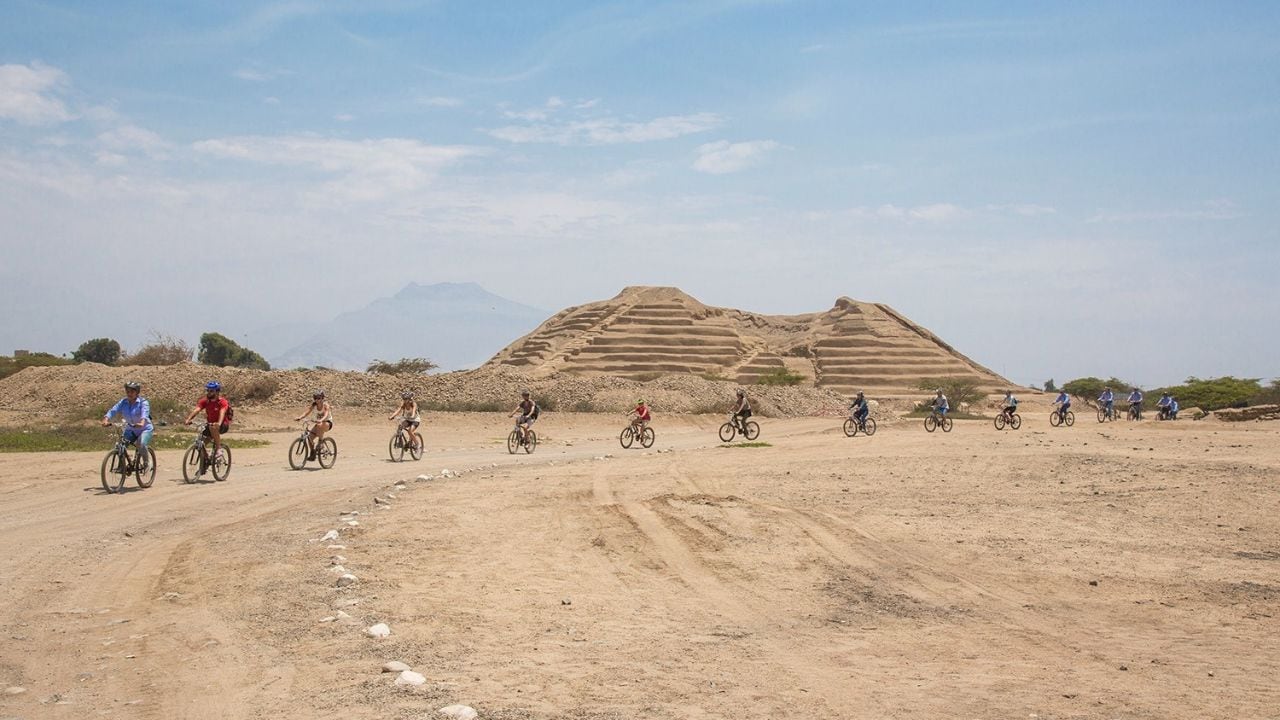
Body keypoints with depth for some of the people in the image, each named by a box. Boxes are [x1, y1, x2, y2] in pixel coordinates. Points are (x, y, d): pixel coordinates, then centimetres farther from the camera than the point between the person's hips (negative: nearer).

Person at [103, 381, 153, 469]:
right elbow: (113, 410, -16)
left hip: (145, 429, -5)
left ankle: (146, 463, -6)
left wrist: (142, 423, -57)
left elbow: (145, 413, -36)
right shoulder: (123, 402, -5)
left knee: (141, 445, -30)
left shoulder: (143, 402, -18)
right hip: (131, 430, 5)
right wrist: (106, 420, -35)